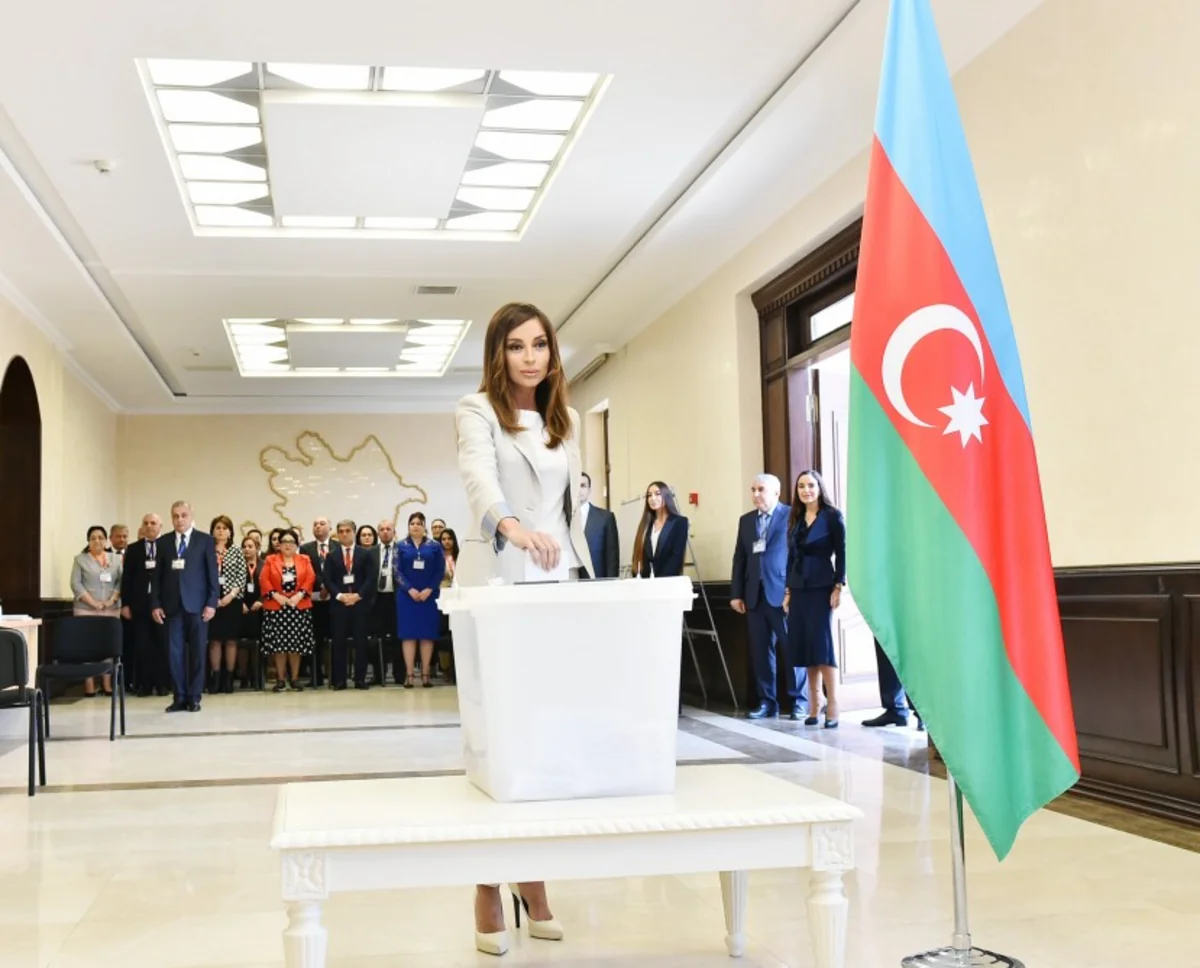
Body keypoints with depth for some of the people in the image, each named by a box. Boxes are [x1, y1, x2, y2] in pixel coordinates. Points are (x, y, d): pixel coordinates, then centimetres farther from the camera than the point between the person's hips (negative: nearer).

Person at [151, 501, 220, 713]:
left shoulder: (205, 540, 3)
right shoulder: (163, 542, 9)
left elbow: (212, 573, 0)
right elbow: (157, 575, 8)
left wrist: (211, 603, -7)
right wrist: (155, 604, 0)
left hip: (197, 604, -2)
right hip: (172, 605, 2)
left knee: (197, 652, 3)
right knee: (175, 652, 1)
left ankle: (194, 697, 10)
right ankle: (180, 697, 7)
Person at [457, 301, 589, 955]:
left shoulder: (565, 420, 16)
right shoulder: (477, 411, -2)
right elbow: (479, 478, -23)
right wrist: (513, 526, -43)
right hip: (500, 584, -5)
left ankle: (533, 879, 13)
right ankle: (488, 892, 2)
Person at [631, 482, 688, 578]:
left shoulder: (679, 521, 1)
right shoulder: (647, 524, 15)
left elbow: (677, 556, -9)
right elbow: (639, 554, 10)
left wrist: (661, 580, -18)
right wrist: (639, 578, -6)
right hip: (646, 581, 4)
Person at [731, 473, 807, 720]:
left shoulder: (792, 516, -1)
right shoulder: (746, 520, 17)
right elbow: (739, 558, 15)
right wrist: (736, 593, 9)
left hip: (784, 593, -5)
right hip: (755, 594, 5)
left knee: (792, 649, -1)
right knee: (761, 650, 5)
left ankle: (798, 701, 8)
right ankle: (766, 702, 11)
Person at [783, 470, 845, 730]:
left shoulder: (832, 516, -2)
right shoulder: (795, 519, 12)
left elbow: (841, 553, -5)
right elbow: (791, 557, 14)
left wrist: (838, 587, -12)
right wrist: (788, 591, 10)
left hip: (822, 588, -5)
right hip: (799, 589, 5)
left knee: (823, 644, -9)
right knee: (805, 646, 3)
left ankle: (833, 706, -6)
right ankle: (814, 704, 8)